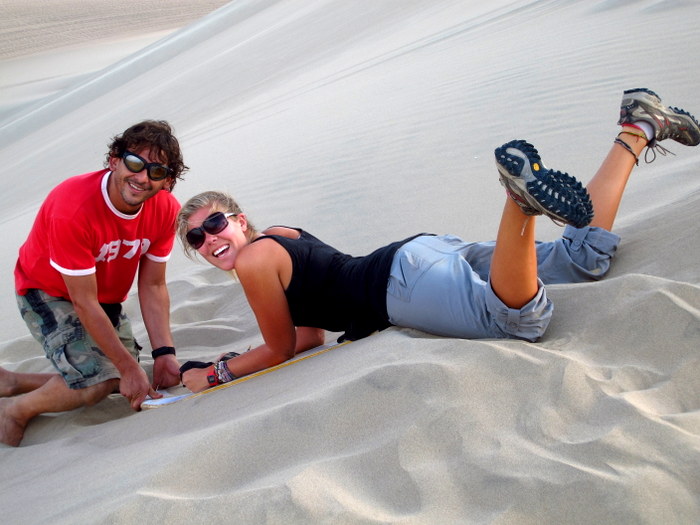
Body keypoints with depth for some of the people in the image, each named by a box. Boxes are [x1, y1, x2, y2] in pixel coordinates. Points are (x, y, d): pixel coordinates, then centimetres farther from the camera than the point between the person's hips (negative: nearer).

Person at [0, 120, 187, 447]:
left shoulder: (166, 210, -16)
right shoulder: (73, 208, -34)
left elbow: (153, 287, -8)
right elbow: (84, 302, -29)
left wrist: (164, 353, -17)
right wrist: (129, 367, -26)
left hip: (107, 297, 7)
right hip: (48, 294, -7)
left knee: (126, 387, 7)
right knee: (99, 382, -25)